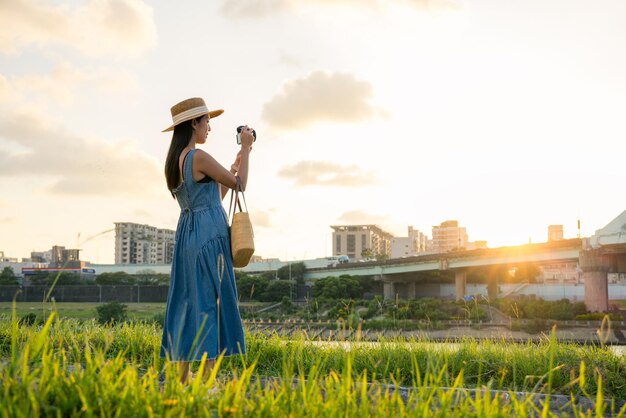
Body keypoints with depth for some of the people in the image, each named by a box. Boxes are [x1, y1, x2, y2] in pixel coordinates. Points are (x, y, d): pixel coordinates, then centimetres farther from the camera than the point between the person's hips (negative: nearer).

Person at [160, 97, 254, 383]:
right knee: (209, 303, -5)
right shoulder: (198, 157, -13)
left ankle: (183, 379, 13)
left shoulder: (174, 160, 14)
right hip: (209, 237, -9)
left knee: (187, 302, 10)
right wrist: (245, 149, 5)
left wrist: (233, 166, 24)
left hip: (187, 234, 9)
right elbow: (239, 185, -5)